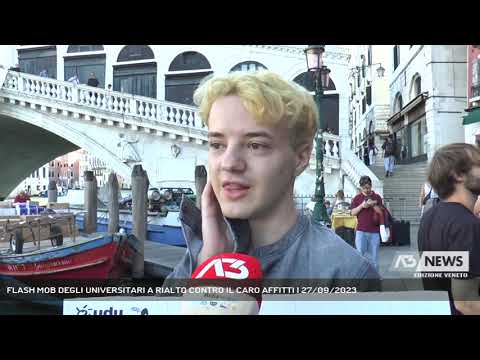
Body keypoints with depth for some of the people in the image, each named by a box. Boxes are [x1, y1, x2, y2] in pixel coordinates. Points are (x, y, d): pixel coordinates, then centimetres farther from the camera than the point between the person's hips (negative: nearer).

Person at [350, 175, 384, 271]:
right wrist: (361, 206, -11)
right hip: (361, 231, 0)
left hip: (374, 231, 1)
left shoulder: (377, 197, 8)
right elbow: (353, 212, 5)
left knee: (373, 256, 6)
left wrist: (374, 205, -11)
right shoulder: (357, 198, 8)